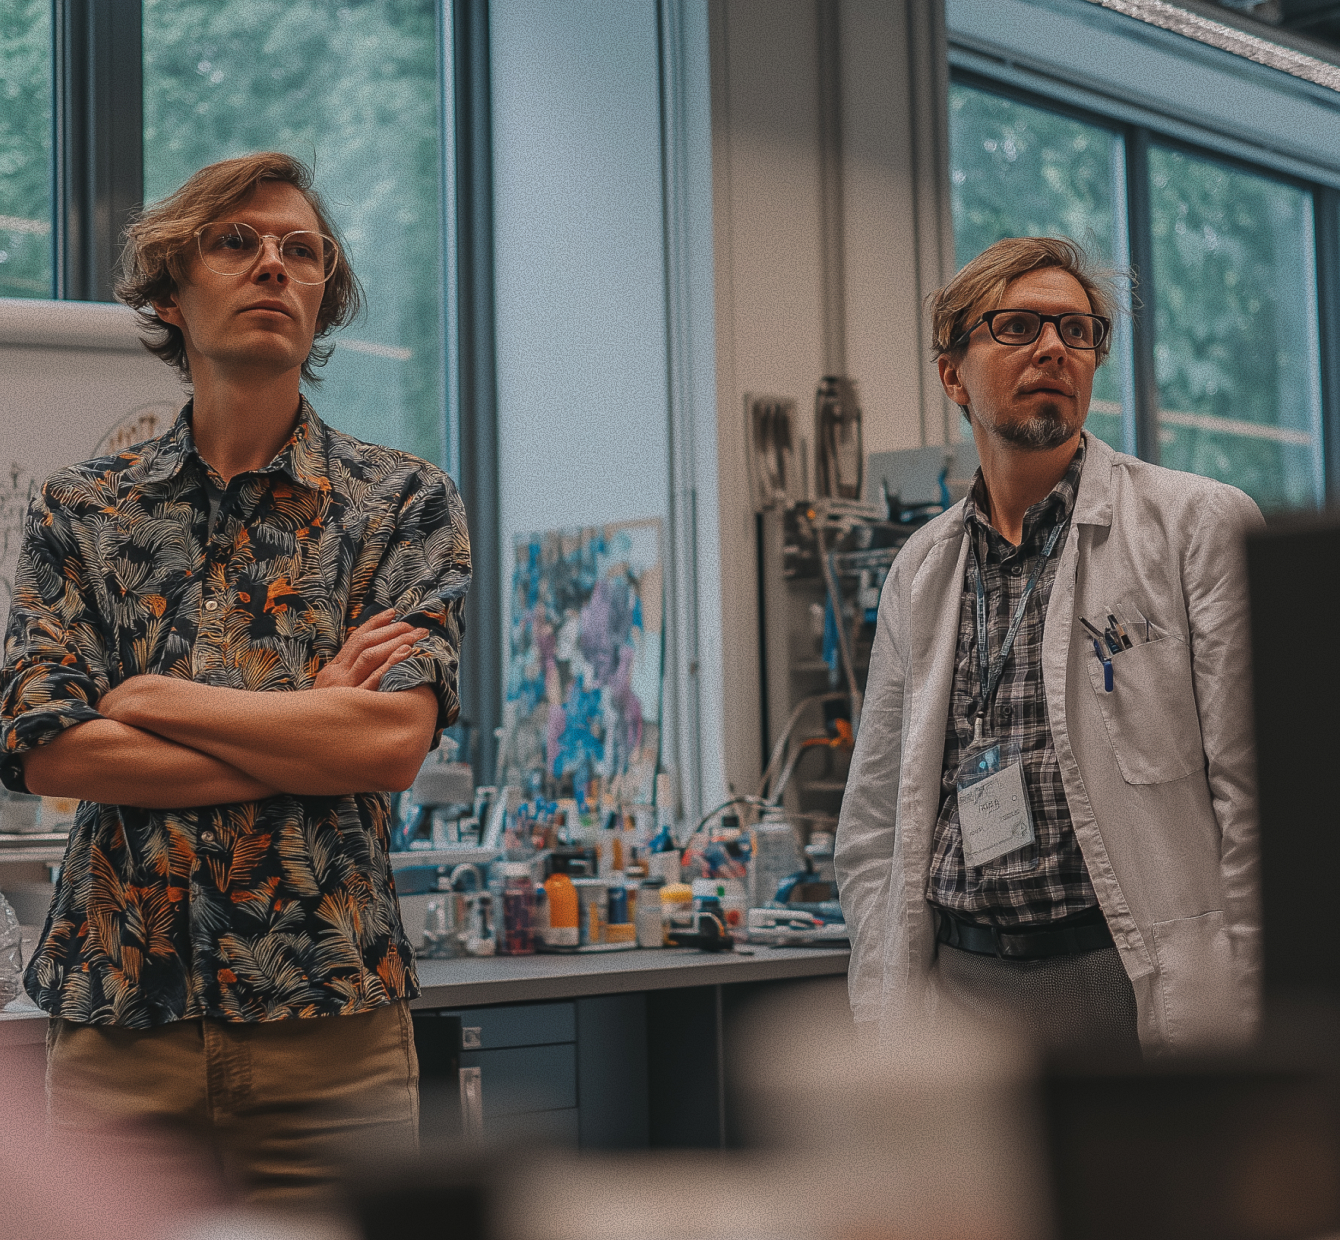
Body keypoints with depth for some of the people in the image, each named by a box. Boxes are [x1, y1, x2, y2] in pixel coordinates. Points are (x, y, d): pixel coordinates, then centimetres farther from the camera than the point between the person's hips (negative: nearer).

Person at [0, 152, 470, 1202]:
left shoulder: (405, 502, 3)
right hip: (119, 1012, 1)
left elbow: (395, 741, -11)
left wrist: (150, 697, -7)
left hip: (332, 1016, -1)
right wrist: (314, 724, -9)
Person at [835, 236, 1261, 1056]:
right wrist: (885, 1022, 3)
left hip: (1136, 986, -3)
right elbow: (872, 828, 15)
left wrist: (1242, 1026, -12)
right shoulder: (920, 571, 14)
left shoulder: (1202, 525, 0)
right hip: (960, 992, 4)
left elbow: (1257, 796, -5)